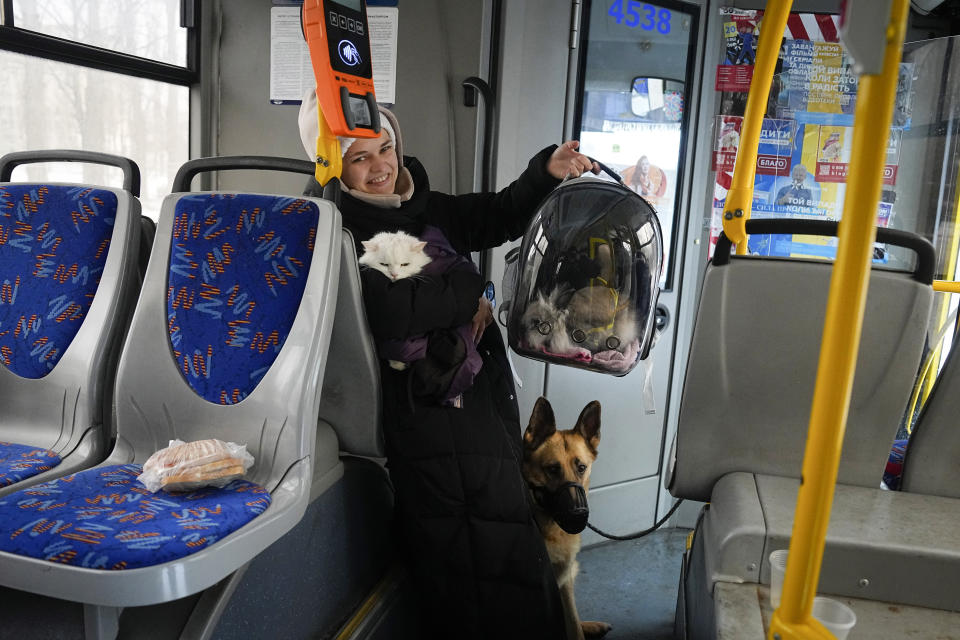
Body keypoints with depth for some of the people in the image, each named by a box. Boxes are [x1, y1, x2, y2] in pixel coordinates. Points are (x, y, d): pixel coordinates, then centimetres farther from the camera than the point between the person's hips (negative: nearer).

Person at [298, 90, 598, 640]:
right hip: (427, 408, -7)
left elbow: (496, 218, 25)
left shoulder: (423, 206, 13)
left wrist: (547, 171, 8)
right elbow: (392, 311, -25)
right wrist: (470, 292, -10)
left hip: (485, 390, 8)